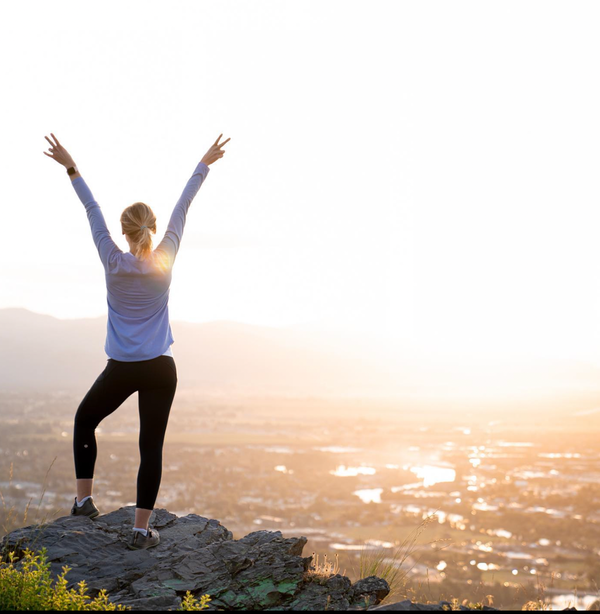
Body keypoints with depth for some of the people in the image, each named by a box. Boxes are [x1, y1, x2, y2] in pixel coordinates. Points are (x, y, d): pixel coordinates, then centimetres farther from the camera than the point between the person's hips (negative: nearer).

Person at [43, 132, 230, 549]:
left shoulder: (114, 263, -5)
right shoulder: (164, 262, -3)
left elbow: (93, 210, 4)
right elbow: (182, 209, 6)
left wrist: (71, 168, 13)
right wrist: (205, 164, 17)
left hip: (121, 370, 0)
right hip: (159, 370, 0)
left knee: (84, 421, 24)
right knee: (151, 447, 4)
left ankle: (84, 499, 18)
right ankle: (142, 529, 5)